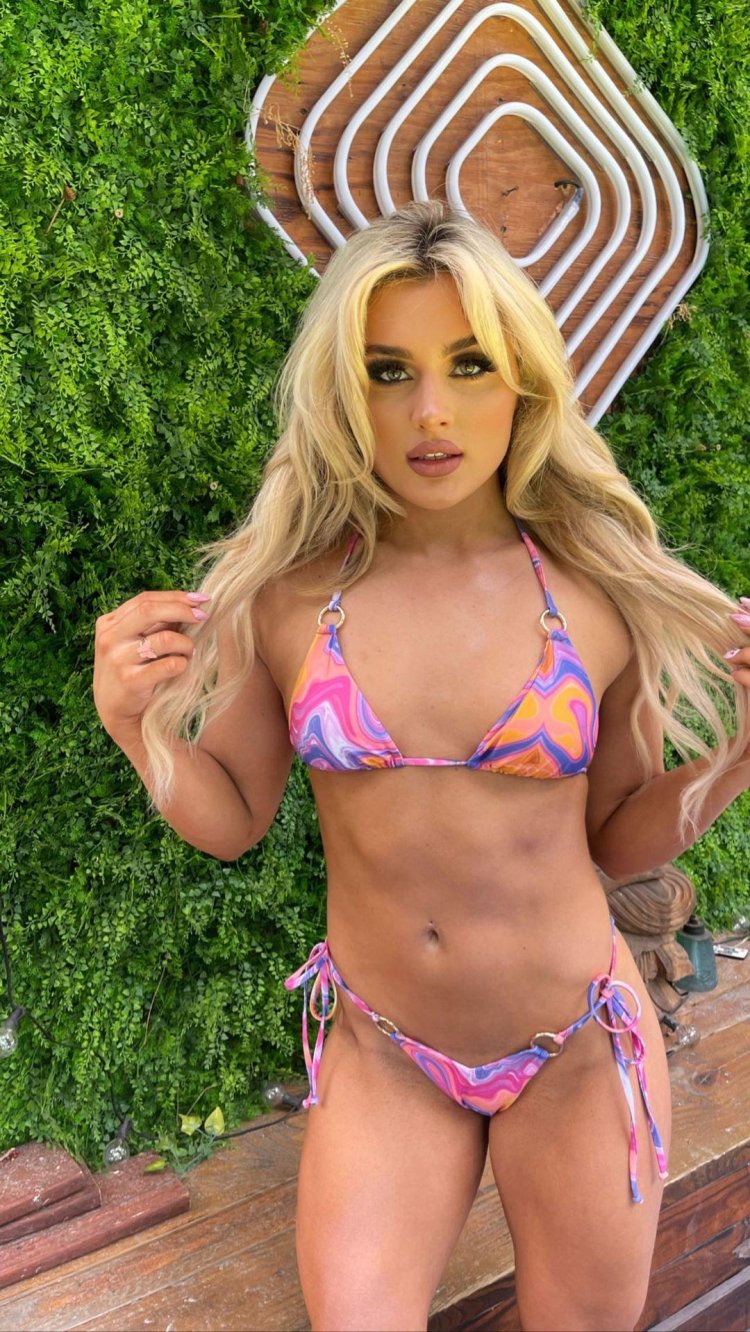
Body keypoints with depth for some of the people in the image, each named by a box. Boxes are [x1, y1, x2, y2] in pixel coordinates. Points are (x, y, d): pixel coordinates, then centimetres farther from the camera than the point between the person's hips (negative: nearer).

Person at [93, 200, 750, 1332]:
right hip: (381, 1056, 0)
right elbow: (231, 820, -1)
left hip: (581, 1053, 1)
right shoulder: (281, 590, -11)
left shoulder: (601, 592, -12)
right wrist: (133, 720, -18)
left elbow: (622, 840, 0)